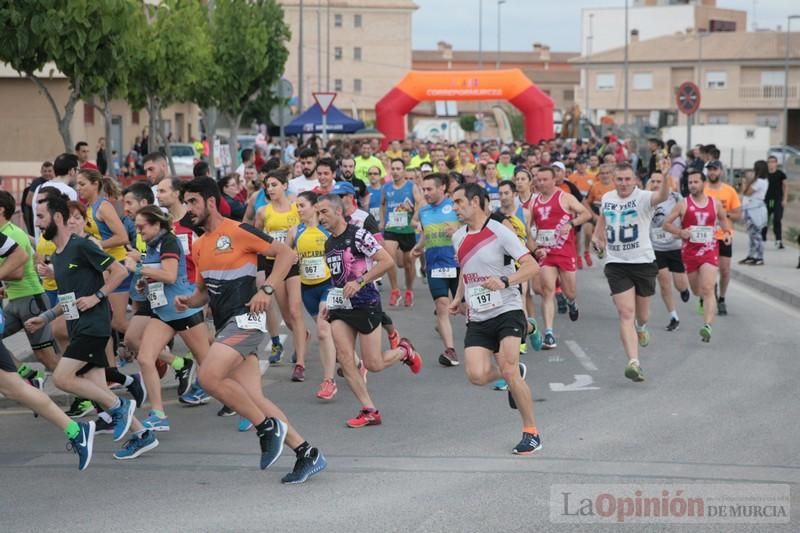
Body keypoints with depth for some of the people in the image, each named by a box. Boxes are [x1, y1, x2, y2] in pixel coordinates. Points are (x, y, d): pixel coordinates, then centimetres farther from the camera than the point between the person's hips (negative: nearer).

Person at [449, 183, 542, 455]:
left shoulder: (499, 232, -11)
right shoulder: (458, 238, 10)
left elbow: (532, 266, -15)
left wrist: (505, 281, -29)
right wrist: (459, 298, 16)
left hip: (507, 312, -6)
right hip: (477, 318, 6)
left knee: (509, 372, -19)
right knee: (476, 375, -12)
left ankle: (531, 433, -3)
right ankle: (515, 372, 23)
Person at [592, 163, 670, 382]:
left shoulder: (643, 198, -13)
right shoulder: (607, 198, 4)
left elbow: (662, 196, -36)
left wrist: (666, 177, -53)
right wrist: (597, 235, 25)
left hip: (643, 262, -2)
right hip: (616, 265, 2)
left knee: (642, 314, 15)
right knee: (626, 313, -12)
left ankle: (641, 328, 54)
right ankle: (634, 362, -20)